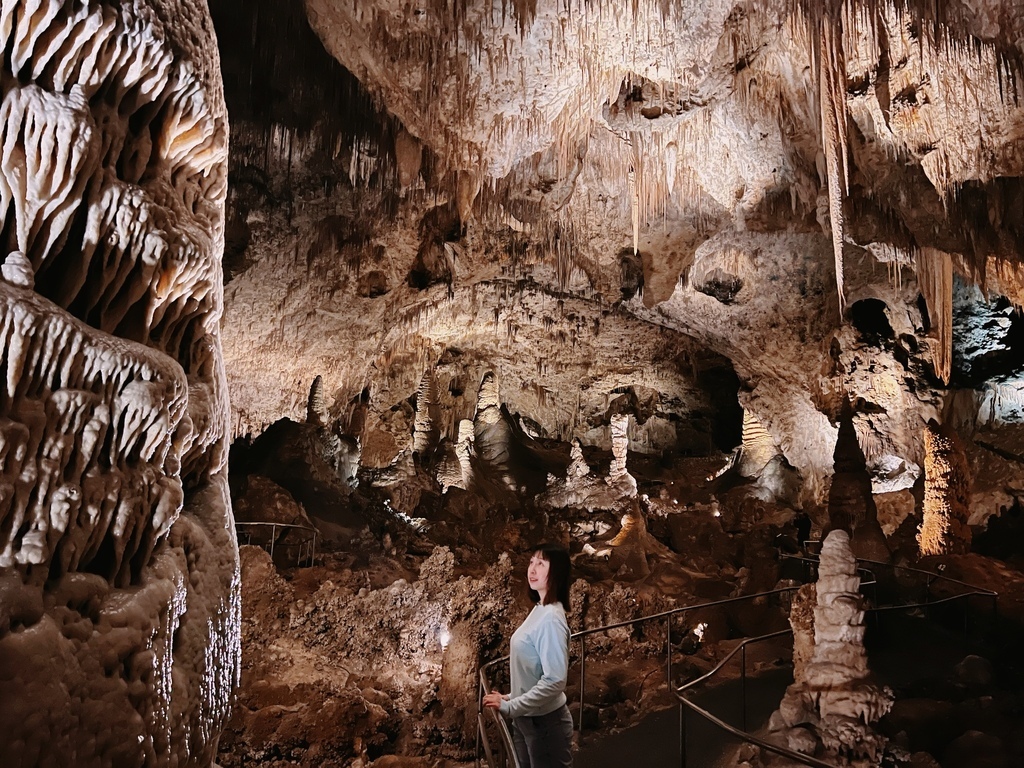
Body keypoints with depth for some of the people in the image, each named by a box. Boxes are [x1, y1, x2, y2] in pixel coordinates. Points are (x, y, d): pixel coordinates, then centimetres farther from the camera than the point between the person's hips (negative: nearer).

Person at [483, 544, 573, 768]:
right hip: (525, 718, 8)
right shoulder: (539, 609, 3)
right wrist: (513, 698, 8)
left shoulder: (551, 618, -24)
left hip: (544, 722, -8)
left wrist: (509, 707, -22)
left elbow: (554, 681, -28)